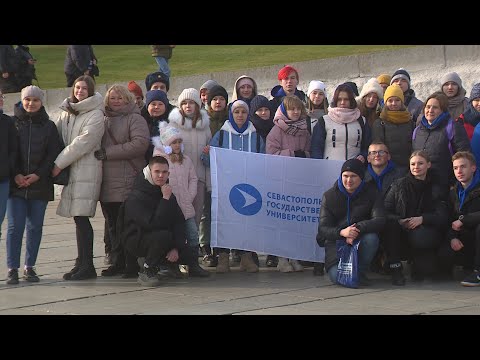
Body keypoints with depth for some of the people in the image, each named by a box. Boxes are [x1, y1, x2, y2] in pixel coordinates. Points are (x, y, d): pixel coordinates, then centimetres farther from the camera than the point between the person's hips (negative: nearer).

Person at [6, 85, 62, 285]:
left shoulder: (49, 126, 8)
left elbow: (54, 154, 2)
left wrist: (38, 174, -11)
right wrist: (16, 175, -12)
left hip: (40, 184, 1)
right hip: (15, 184, -1)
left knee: (35, 227, 5)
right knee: (15, 227, -5)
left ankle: (30, 267, 15)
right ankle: (12, 268, 1)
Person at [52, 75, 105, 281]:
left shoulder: (95, 115, -6)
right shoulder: (66, 112, 17)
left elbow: (83, 143, -14)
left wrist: (59, 163, -13)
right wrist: (58, 163, -1)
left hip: (87, 171, -6)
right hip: (71, 171, 6)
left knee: (81, 217, -10)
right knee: (79, 218, 8)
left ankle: (86, 266, -6)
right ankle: (82, 264, 15)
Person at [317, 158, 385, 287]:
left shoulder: (371, 193, -1)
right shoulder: (329, 196, -1)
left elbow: (380, 220, -15)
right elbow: (323, 228, -8)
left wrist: (358, 229, -32)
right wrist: (341, 232, -31)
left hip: (360, 240, 1)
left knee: (371, 237, -35)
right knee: (336, 276, -25)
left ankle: (361, 272, -10)